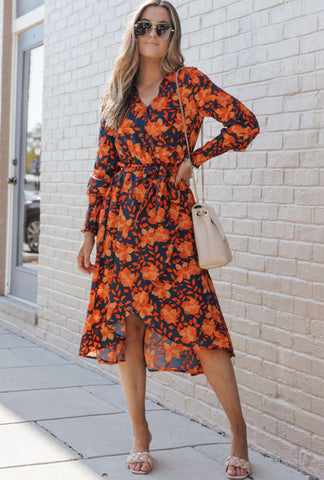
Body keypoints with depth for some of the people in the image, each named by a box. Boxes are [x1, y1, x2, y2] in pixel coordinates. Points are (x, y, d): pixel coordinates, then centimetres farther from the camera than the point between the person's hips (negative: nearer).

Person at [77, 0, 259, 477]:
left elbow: (245, 124, -1)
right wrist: (90, 231, 8)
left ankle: (238, 429, 5)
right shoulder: (117, 94, 12)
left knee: (198, 322, -9)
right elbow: (103, 168, 12)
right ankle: (140, 434, 15)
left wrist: (193, 159, -1)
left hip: (170, 215, -3)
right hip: (121, 220, 4)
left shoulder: (188, 82, 3)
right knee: (124, 325, 2)